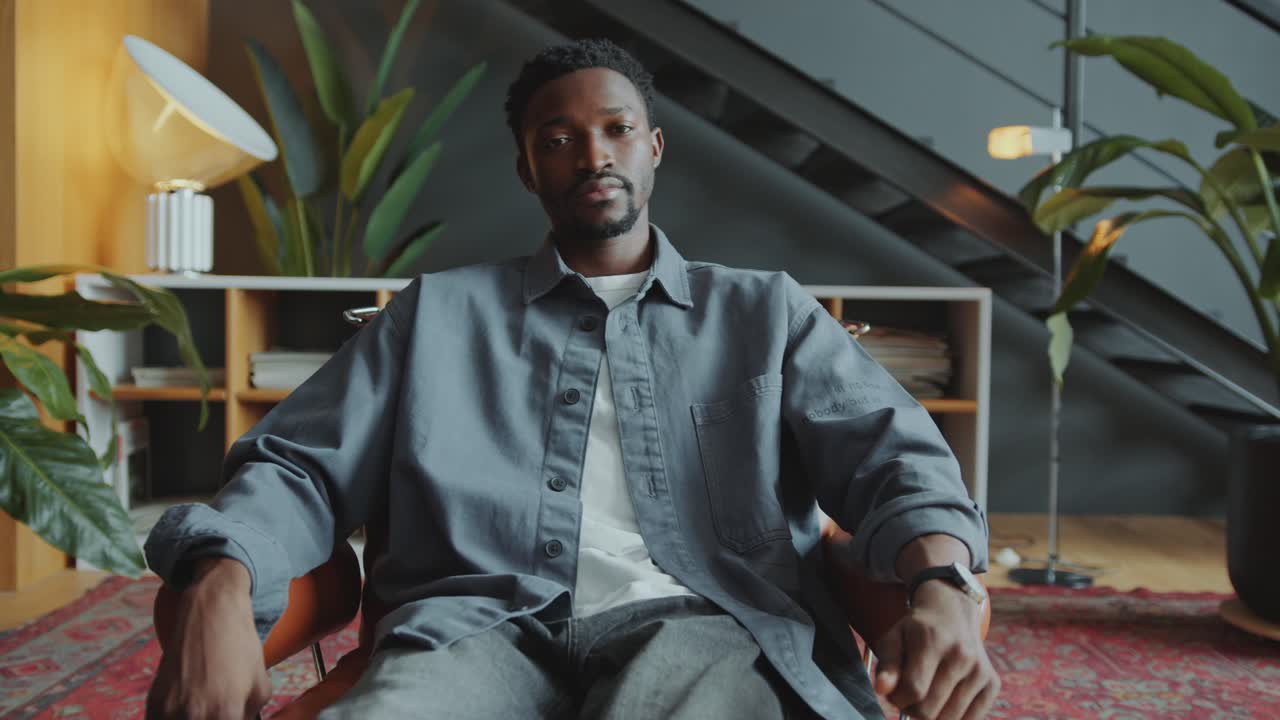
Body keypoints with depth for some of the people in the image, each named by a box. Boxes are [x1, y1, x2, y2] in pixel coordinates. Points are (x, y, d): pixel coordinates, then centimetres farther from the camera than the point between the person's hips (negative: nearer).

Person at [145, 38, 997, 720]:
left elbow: (886, 449, 7)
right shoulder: (440, 312, 20)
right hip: (485, 624, 1)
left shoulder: (768, 311, 20)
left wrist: (942, 585, -16)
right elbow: (300, 467, 13)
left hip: (695, 618, 1)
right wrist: (218, 588, -10)